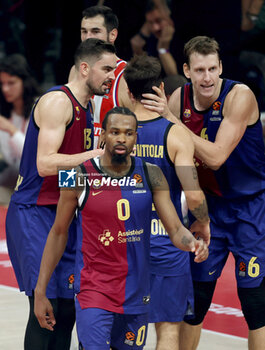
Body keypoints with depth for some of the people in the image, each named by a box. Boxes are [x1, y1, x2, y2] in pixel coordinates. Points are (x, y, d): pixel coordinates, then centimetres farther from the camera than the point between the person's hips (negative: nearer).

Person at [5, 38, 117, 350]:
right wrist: (99, 153, -25)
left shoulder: (87, 107, 14)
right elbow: (45, 164, -25)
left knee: (68, 306, 7)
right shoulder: (57, 101, -15)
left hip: (63, 215, 9)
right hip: (34, 215, -9)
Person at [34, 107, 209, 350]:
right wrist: (40, 292, 2)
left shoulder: (150, 175, -1)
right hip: (93, 290, -4)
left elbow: (175, 229, -4)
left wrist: (192, 243, -29)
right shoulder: (80, 177, -8)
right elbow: (59, 233, 3)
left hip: (136, 292, 4)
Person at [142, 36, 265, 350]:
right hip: (208, 205, 5)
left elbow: (216, 157, -30)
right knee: (195, 297, 9)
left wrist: (170, 118, -32)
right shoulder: (179, 99, -5)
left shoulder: (240, 97, -21)